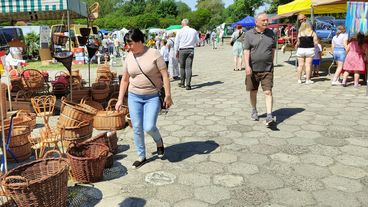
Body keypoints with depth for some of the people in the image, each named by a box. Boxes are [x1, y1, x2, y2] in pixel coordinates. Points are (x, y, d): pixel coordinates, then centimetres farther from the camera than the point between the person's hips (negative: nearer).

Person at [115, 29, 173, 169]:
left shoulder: (154, 54, -9)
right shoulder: (129, 58, 4)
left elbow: (165, 75, -9)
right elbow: (125, 80, 10)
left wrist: (168, 95, -13)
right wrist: (120, 99, 8)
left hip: (153, 97, -4)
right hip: (134, 97, 4)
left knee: (149, 127, -12)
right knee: (137, 128, 5)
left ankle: (159, 141, 23)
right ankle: (142, 157, 23)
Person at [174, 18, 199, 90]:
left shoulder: (180, 31, -2)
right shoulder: (194, 31, 3)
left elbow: (176, 42, 2)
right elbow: (197, 41, 13)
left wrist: (177, 51, 13)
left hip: (182, 50, -1)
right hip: (191, 50, 1)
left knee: (182, 67, 13)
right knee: (189, 67, 0)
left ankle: (182, 83, 22)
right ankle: (188, 84, -6)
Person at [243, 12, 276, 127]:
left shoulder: (270, 33, 9)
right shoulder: (249, 34, -1)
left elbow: (273, 49, 16)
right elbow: (246, 51, -8)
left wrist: (271, 63, 14)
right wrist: (247, 66, -18)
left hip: (267, 69, 1)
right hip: (253, 69, -1)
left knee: (268, 92, -9)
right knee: (253, 91, 12)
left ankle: (269, 117, -13)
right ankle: (254, 111, 34)